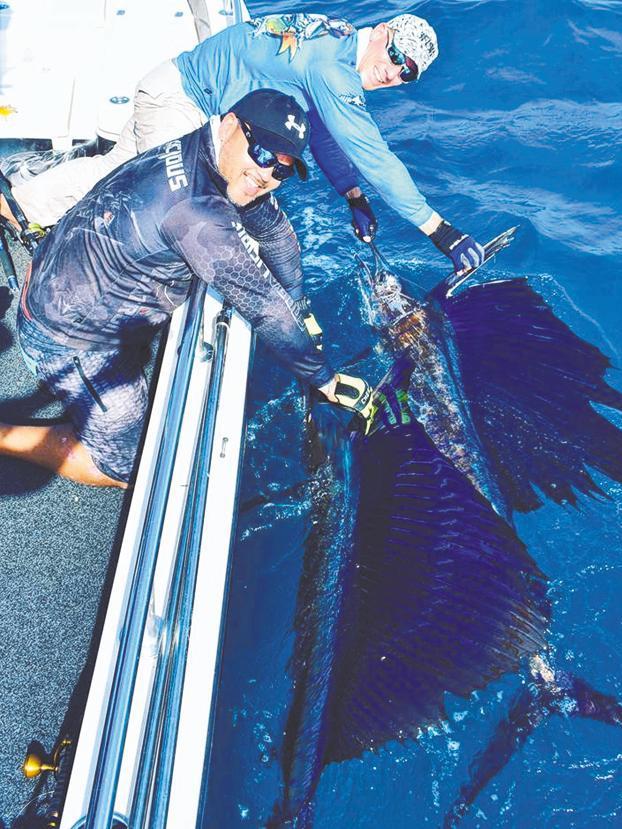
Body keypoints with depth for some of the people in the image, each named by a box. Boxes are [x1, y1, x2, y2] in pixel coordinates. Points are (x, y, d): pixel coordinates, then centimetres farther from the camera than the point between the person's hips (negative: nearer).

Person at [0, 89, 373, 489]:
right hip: (71, 341, -8)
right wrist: (327, 380, -19)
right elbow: (262, 304, -28)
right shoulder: (195, 209, -34)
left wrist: (299, 313, 9)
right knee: (124, 467, 3)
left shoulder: (203, 156, -5)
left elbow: (276, 230, 6)